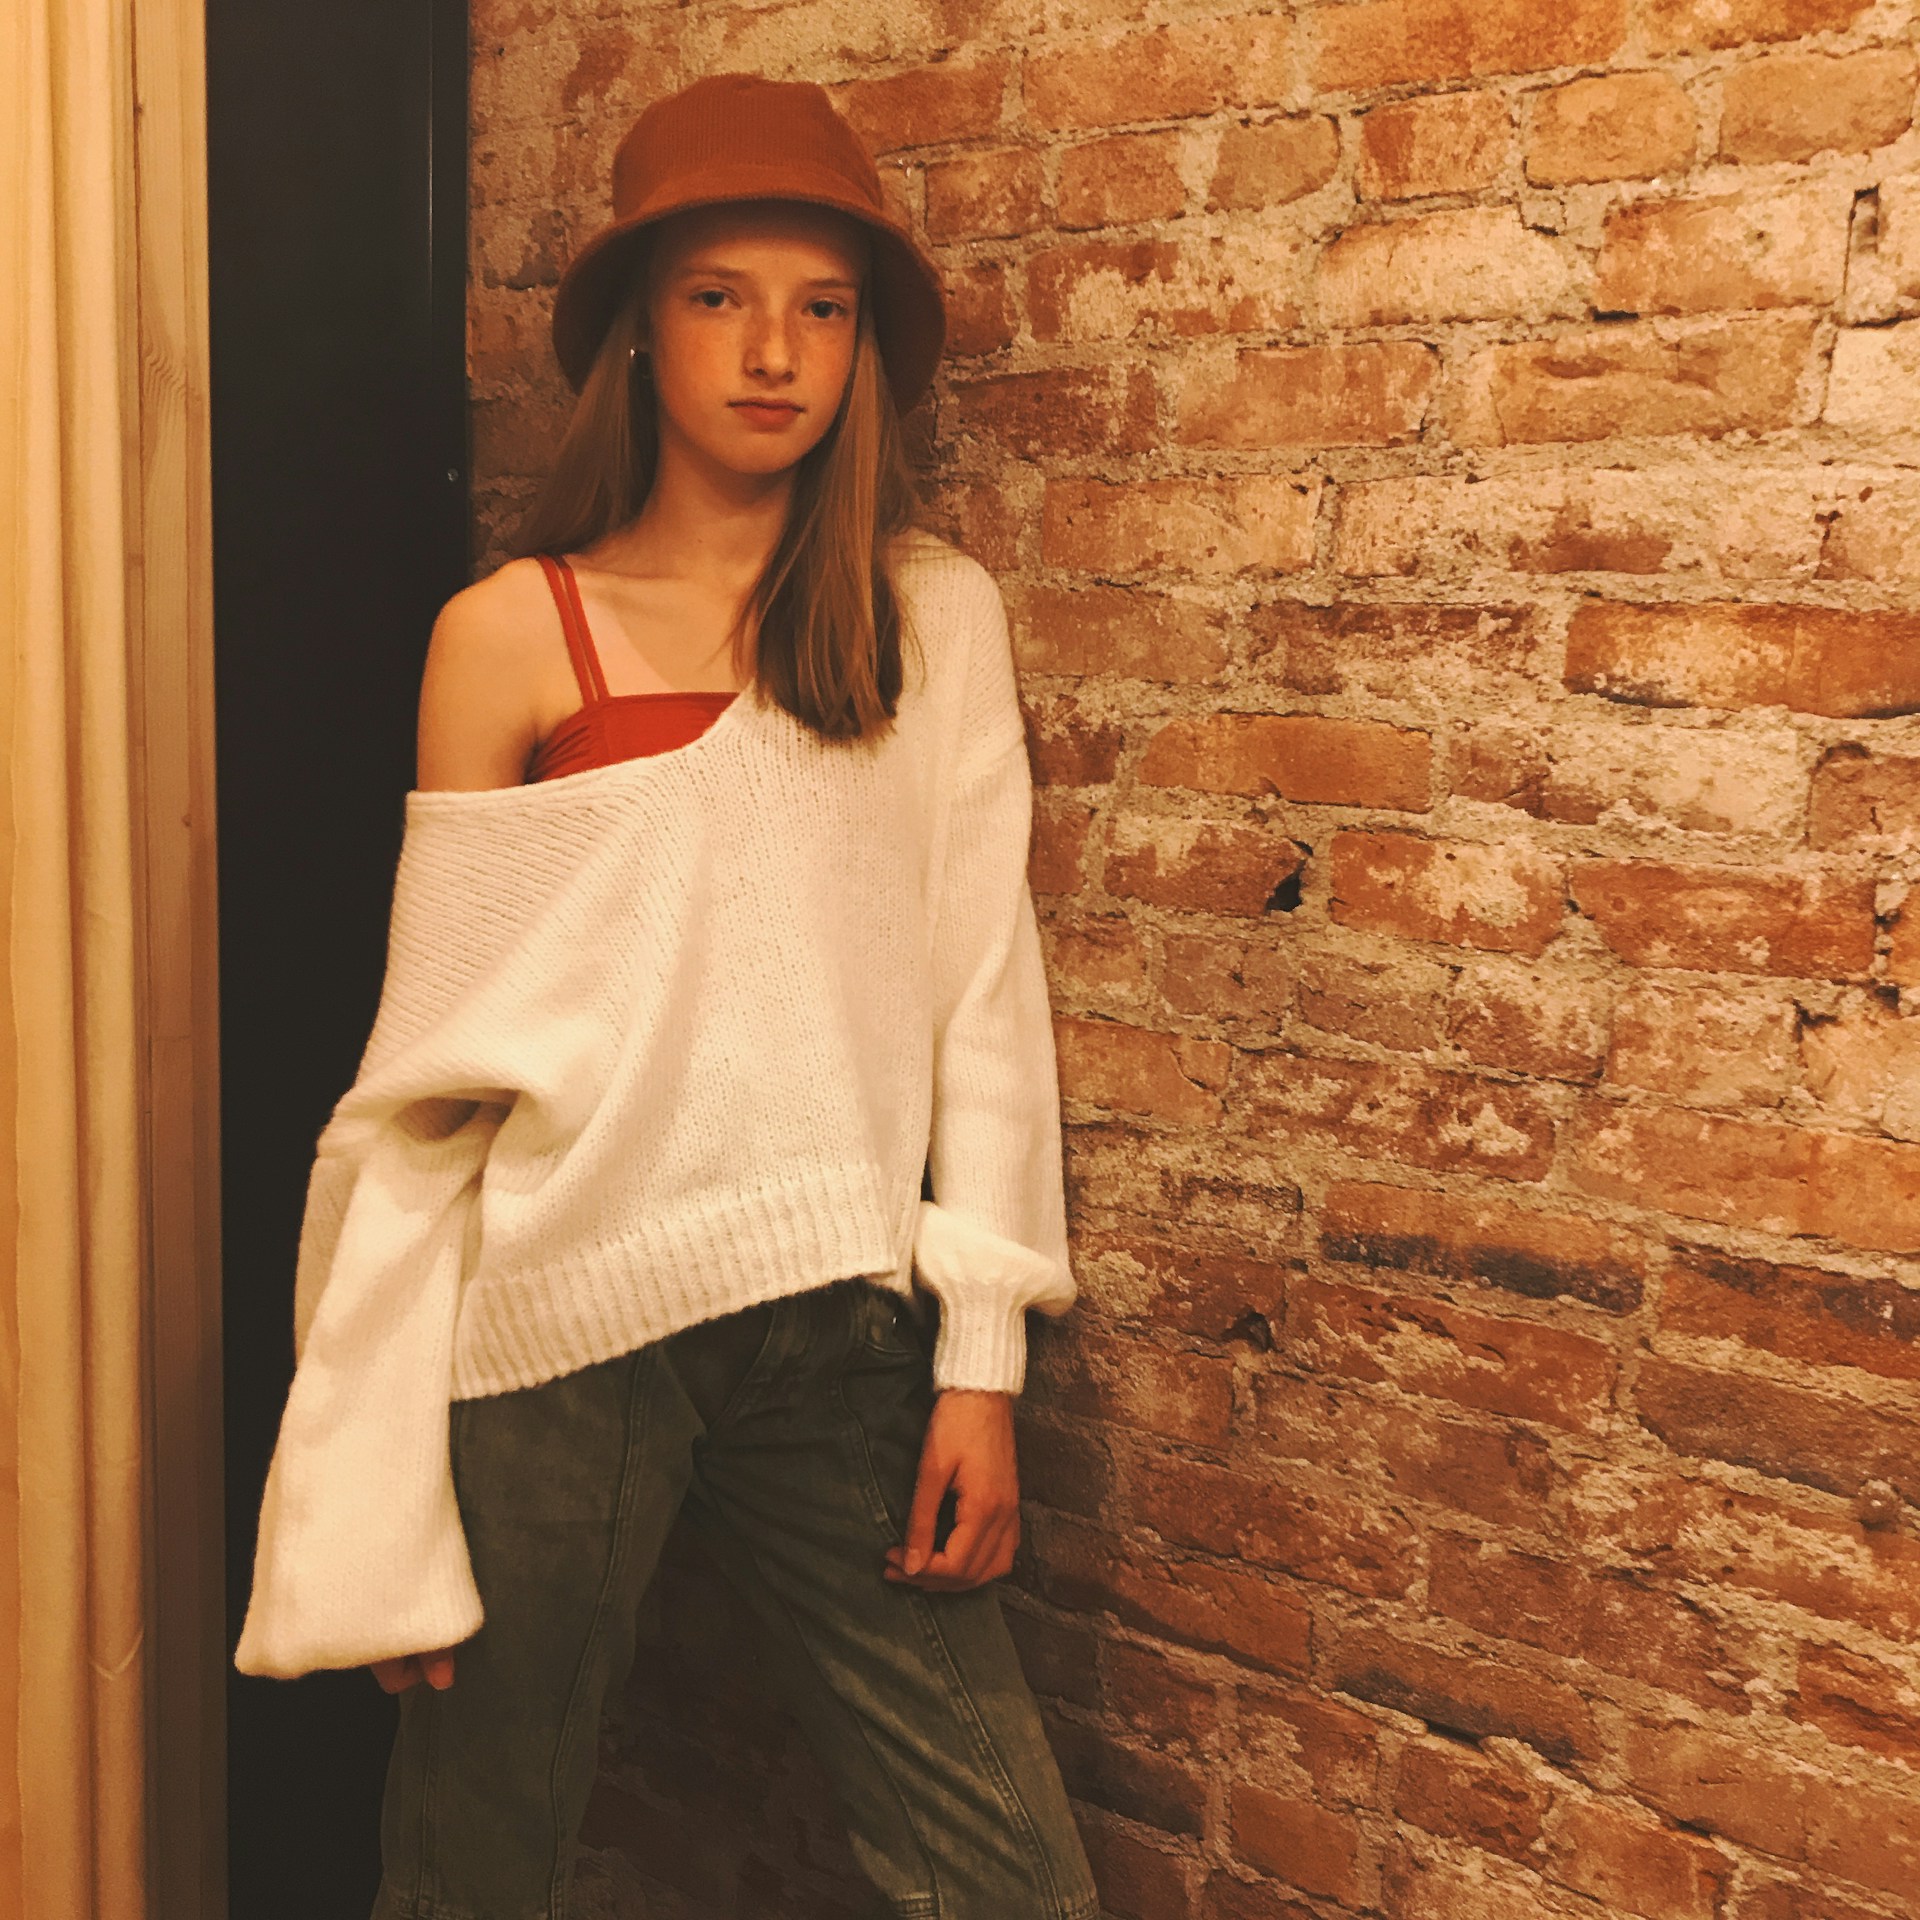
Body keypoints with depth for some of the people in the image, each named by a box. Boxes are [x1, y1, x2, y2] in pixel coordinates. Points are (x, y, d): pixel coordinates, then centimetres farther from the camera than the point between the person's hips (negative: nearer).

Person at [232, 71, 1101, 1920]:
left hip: (838, 1316, 2)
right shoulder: (511, 635, -1)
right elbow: (433, 1068, 0)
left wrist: (980, 1357, -2)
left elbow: (981, 994, 3)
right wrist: (379, 1510, -1)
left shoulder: (936, 617, 4)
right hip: (558, 1322, -1)